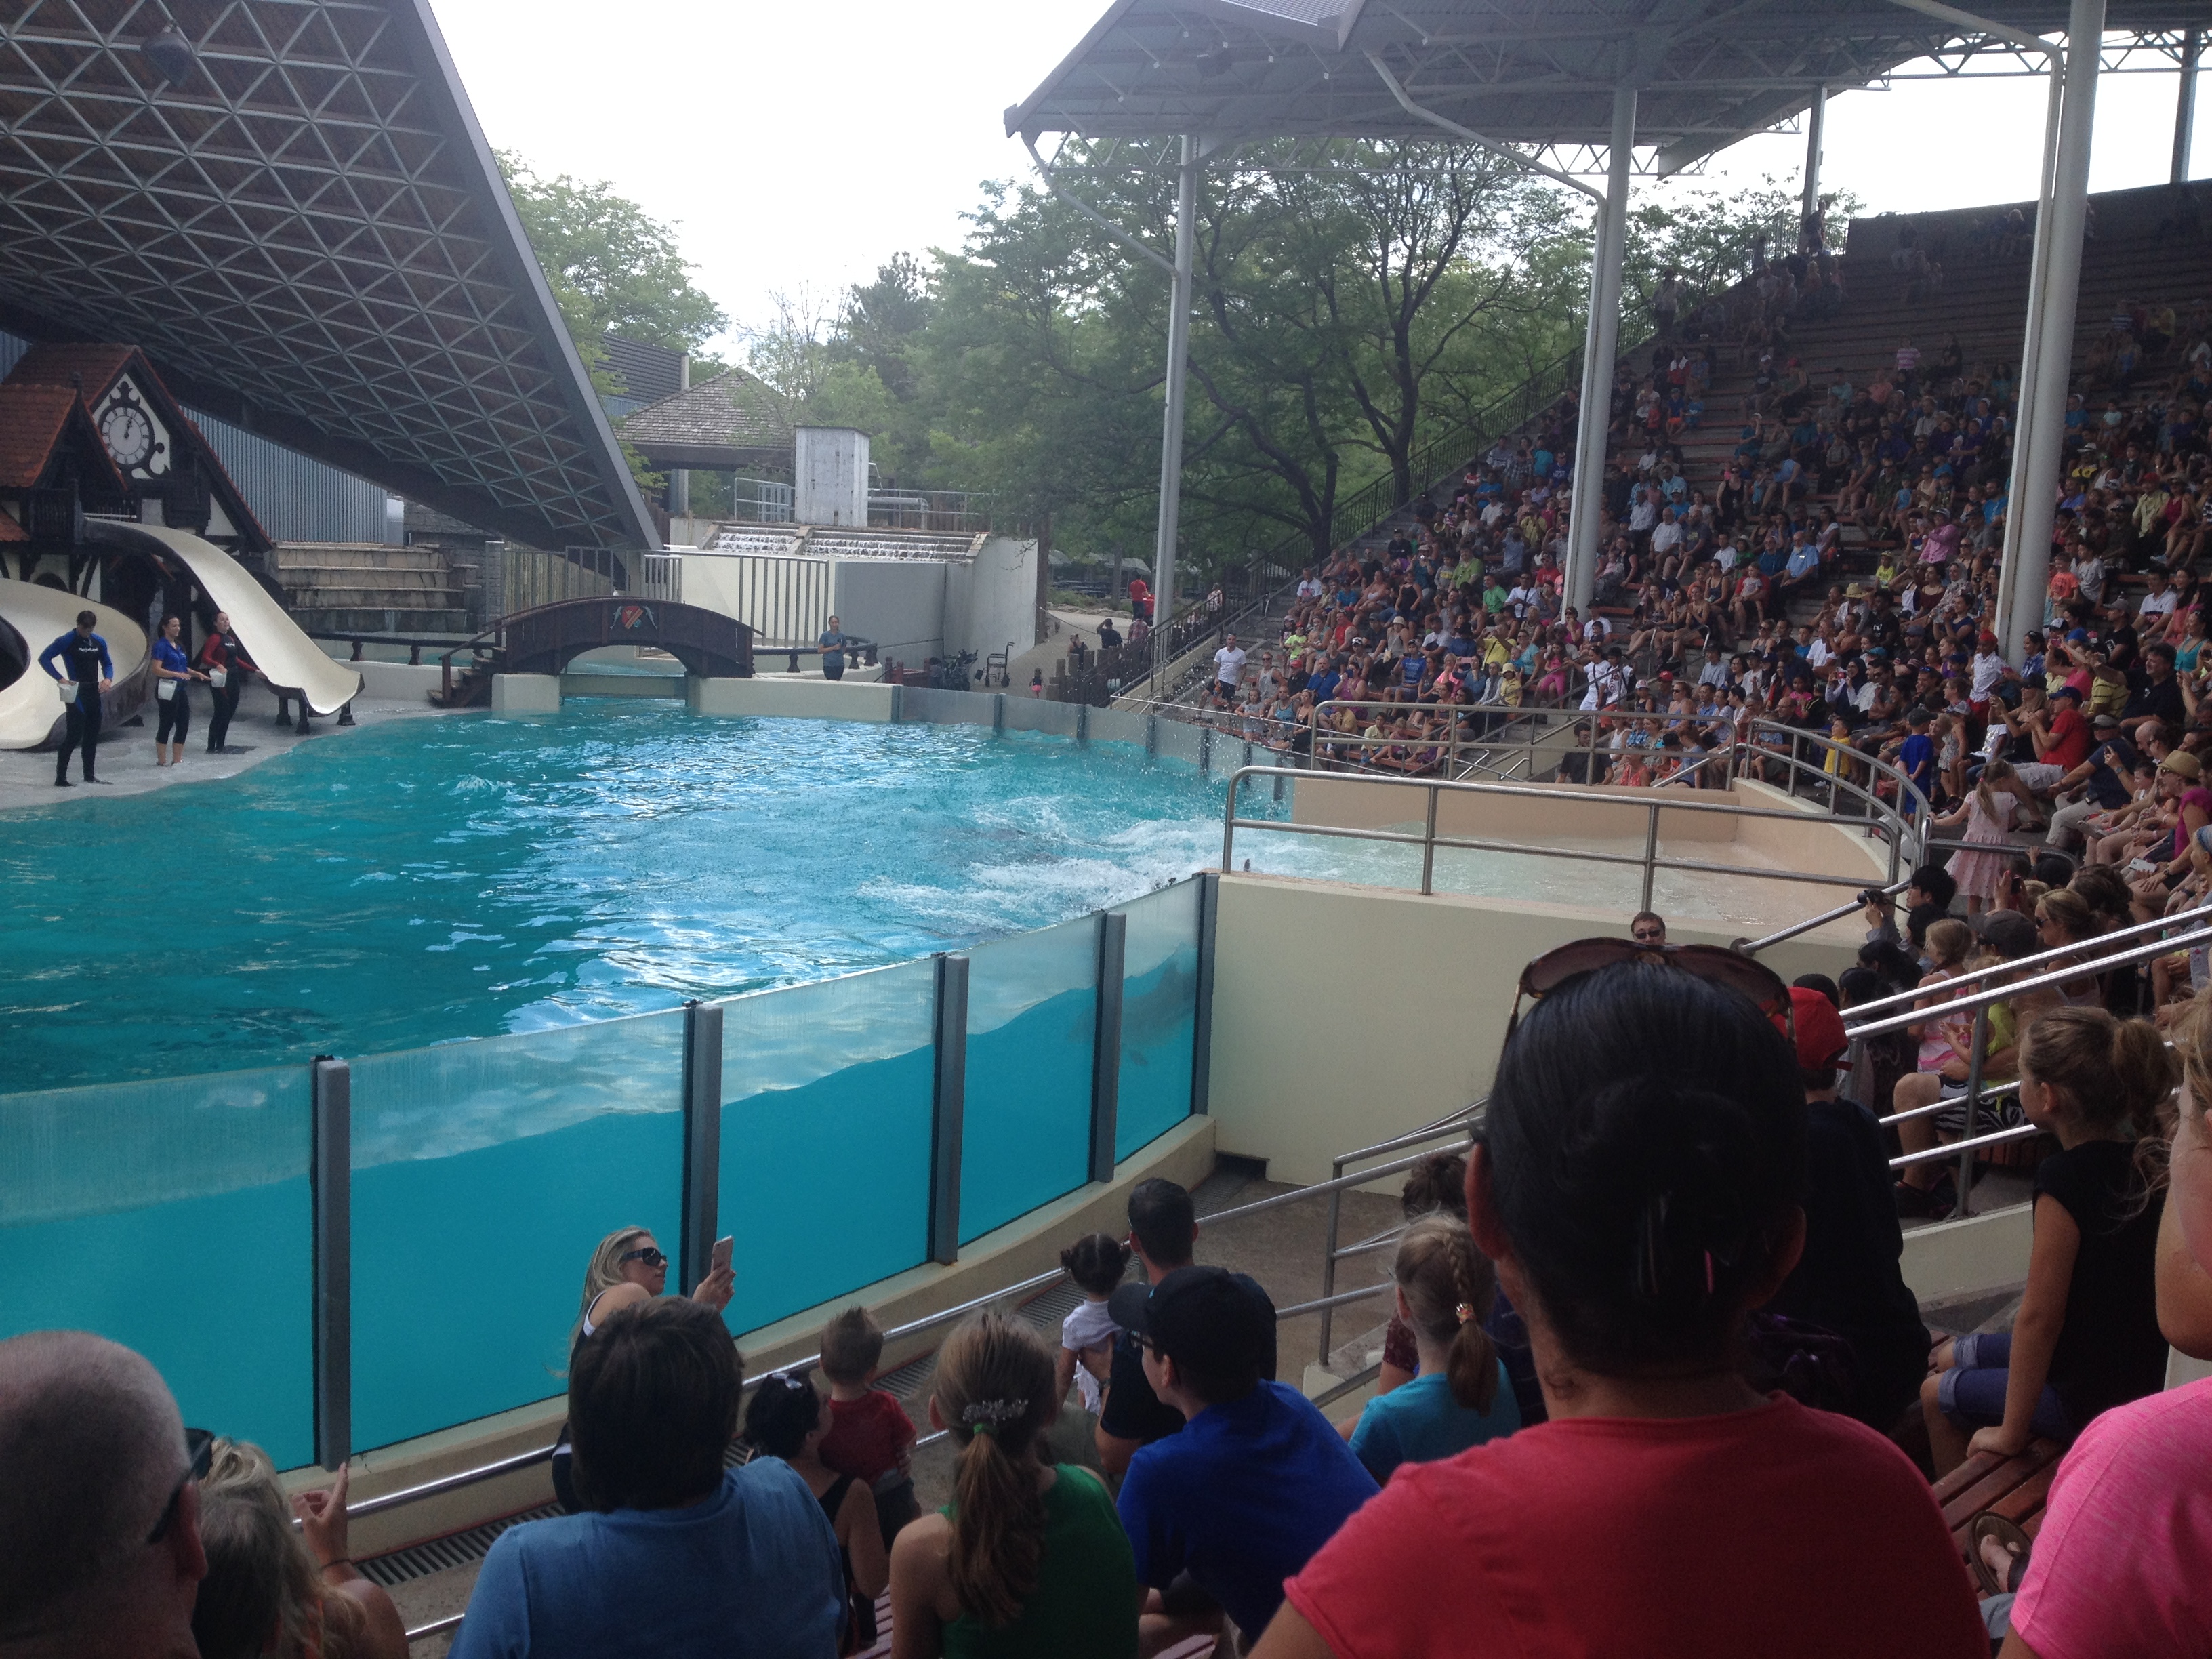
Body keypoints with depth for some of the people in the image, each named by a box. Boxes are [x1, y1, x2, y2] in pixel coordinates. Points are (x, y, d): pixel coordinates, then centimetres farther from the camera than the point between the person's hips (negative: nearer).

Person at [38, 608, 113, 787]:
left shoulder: (99, 642, 10)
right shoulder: (66, 641, -8)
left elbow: (107, 663, 19)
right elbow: (44, 658, -9)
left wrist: (108, 678, -2)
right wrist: (60, 678, -16)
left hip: (94, 692, 7)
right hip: (77, 693, -7)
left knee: (92, 736, 11)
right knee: (74, 735, -10)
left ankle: (89, 776, 20)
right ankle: (60, 778, -6)